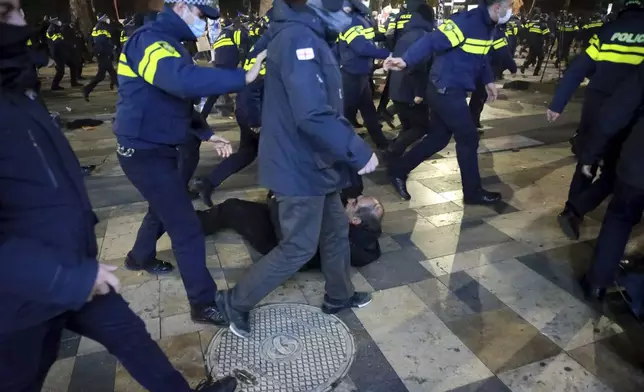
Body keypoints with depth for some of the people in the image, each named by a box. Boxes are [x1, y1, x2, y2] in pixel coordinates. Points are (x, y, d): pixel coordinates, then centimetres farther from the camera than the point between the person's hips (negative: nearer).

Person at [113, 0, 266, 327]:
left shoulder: (167, 43, 14)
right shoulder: (149, 40, -20)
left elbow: (178, 100, 18)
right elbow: (185, 81, -41)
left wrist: (207, 134, 8)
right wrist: (244, 77, -38)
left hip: (161, 147, 10)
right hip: (145, 152, -10)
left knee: (164, 209, 29)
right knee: (186, 228, -6)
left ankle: (140, 257, 54)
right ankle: (204, 303, 7)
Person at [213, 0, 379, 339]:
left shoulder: (306, 36, 12)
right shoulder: (298, 38, -22)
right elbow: (313, 116, -31)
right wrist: (359, 152, -22)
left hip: (313, 162, 10)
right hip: (300, 166, -10)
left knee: (336, 230, 20)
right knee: (299, 248, 3)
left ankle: (339, 296, 40)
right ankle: (235, 302, 20)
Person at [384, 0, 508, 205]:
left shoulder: (487, 25, 12)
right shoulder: (467, 21, -18)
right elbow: (434, 41, -28)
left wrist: (488, 80, 22)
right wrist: (406, 60, -40)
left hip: (451, 90, 10)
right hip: (446, 90, -10)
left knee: (438, 138, 14)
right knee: (468, 138, 0)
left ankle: (398, 171, 23)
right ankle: (473, 192, 15)